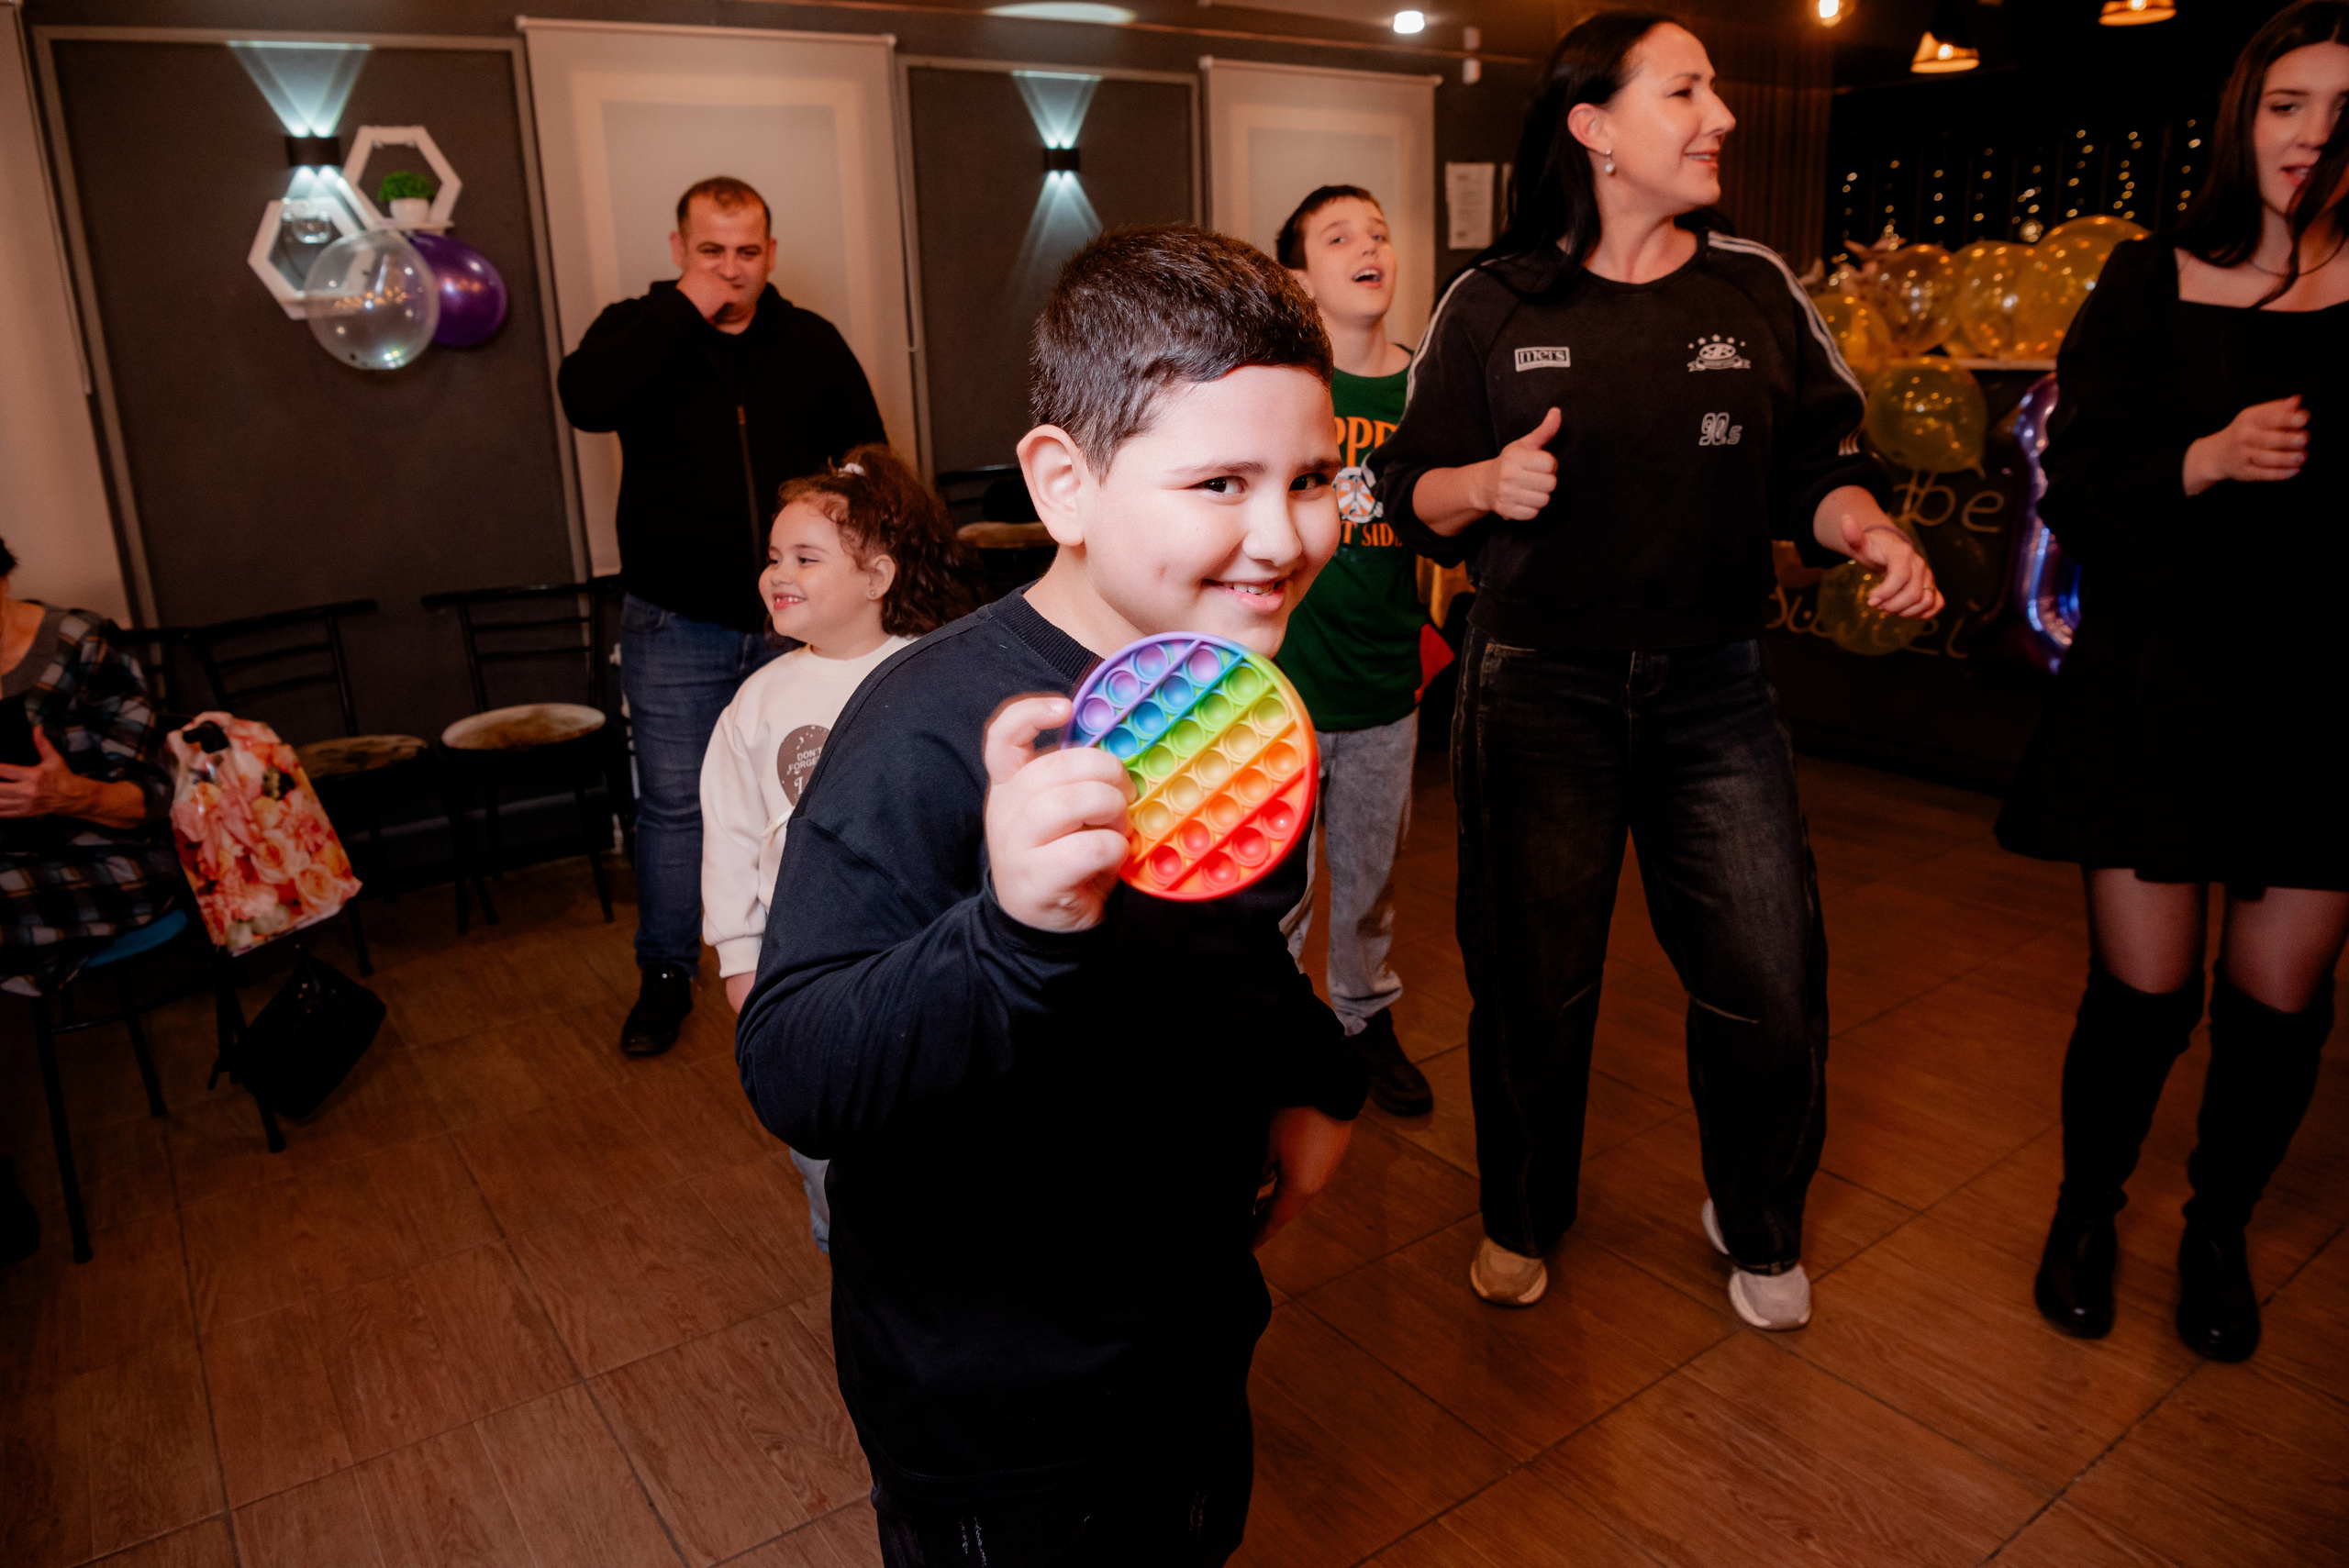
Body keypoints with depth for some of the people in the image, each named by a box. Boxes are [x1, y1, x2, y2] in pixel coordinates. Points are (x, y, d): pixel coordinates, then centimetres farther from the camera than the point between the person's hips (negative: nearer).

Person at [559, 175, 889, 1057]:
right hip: (675, 628, -1)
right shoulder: (637, 331, 0)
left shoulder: (812, 343, 5)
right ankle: (664, 977, 22)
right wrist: (682, 310, -19)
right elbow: (586, 400, -23)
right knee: (672, 805, 6)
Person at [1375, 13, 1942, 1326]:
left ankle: (1759, 1229, 33)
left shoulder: (1757, 290, 6)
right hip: (1539, 689, -2)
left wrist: (1869, 527, -11)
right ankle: (1525, 1218, 36)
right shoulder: (1494, 306, 0)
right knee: (1533, 981, 9)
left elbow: (1817, 466, 9)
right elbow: (1413, 491, 3)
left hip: (1714, 688, 2)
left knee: (1772, 988, 3)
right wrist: (1488, 483, -18)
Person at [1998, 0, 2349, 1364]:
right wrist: (2206, 460, -22)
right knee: (2143, 991, 3)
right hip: (2163, 688, -1)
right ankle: (2089, 1211, 29)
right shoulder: (2152, 286, 1)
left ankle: (2220, 1229, 33)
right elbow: (2079, 494, -4)